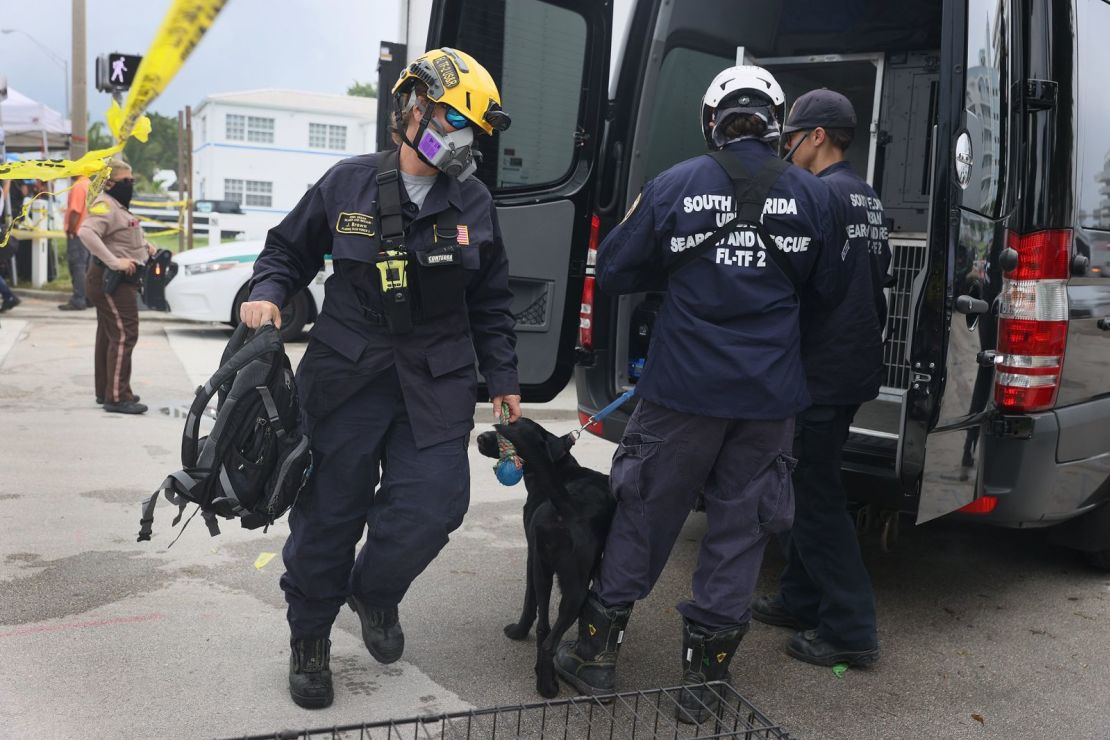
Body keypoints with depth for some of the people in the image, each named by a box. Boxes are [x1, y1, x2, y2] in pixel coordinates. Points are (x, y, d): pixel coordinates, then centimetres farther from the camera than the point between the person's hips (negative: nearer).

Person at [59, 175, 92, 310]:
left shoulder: (78, 186, -15)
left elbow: (75, 211, -21)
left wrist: (70, 230, -13)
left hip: (77, 233, -9)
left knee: (77, 266, -6)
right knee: (86, 266, 12)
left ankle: (78, 301, -6)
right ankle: (89, 298, 16)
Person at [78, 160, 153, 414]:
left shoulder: (118, 206, 17)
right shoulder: (104, 205, -15)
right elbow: (86, 232, -31)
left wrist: (144, 246, 11)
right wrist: (114, 262, -34)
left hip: (119, 280, 11)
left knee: (109, 336, 15)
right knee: (124, 335, -12)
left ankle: (105, 392, 24)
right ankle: (117, 397, -12)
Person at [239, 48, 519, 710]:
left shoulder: (475, 203, 5)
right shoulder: (349, 184, -1)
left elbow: (491, 303, 13)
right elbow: (290, 250, 12)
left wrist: (504, 380, 12)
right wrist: (267, 292, -9)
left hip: (436, 386, 2)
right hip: (346, 376, -1)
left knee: (432, 507, -8)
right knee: (328, 515, 6)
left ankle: (374, 591, 27)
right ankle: (309, 640, 31)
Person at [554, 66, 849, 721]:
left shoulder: (674, 186, -4)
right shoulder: (812, 195, 1)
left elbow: (615, 272, 0)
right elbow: (829, 292, 9)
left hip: (683, 388, -1)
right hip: (771, 395, 2)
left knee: (646, 511, 12)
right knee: (741, 526, 11)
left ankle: (598, 651, 23)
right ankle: (704, 674, 19)